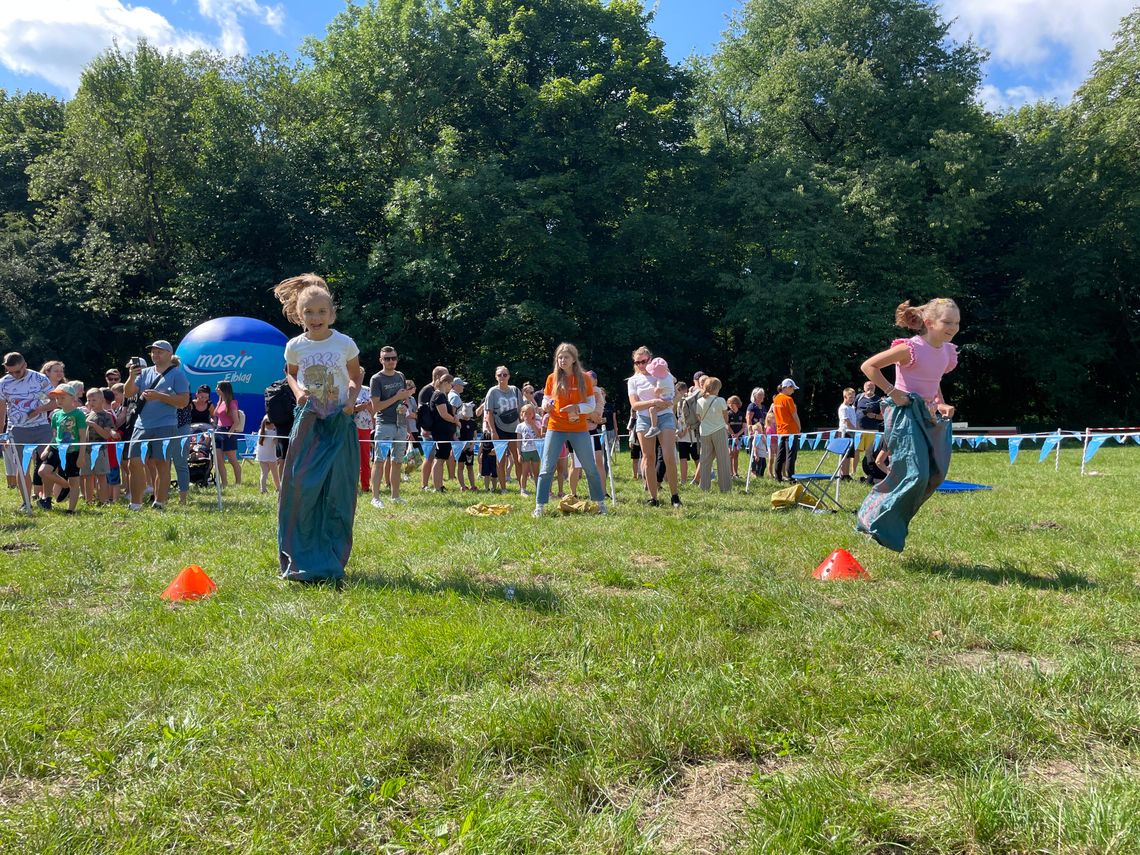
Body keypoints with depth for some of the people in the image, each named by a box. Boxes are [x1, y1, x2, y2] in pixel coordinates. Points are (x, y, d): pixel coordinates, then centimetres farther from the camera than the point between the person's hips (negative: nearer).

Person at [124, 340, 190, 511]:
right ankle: (135, 504, 11)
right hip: (142, 425, 6)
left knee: (162, 464, -3)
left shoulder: (177, 374, -1)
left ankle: (159, 504, 4)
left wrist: (159, 396, -17)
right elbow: (128, 394, 10)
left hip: (165, 427, -5)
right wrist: (131, 377, -7)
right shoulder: (145, 372, 15)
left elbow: (184, 401, -9)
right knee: (134, 463, 3)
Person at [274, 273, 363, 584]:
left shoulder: (345, 344, -4)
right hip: (308, 423, 1)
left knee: (337, 492, -1)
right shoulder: (295, 346, 0)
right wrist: (298, 390, -2)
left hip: (340, 423, -1)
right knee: (302, 488, -7)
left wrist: (352, 398, -9)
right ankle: (301, 561, 4)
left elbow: (357, 377, 10)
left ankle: (332, 562, 10)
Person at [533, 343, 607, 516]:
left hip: (579, 429, 0)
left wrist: (576, 408, -18)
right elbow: (545, 400, 10)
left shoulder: (584, 378, -1)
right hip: (555, 428, 1)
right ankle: (539, 507, 3)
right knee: (547, 468, -3)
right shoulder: (552, 378, 3)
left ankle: (601, 503, 19)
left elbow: (592, 405, -1)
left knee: (590, 467, 5)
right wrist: (546, 405, -13)